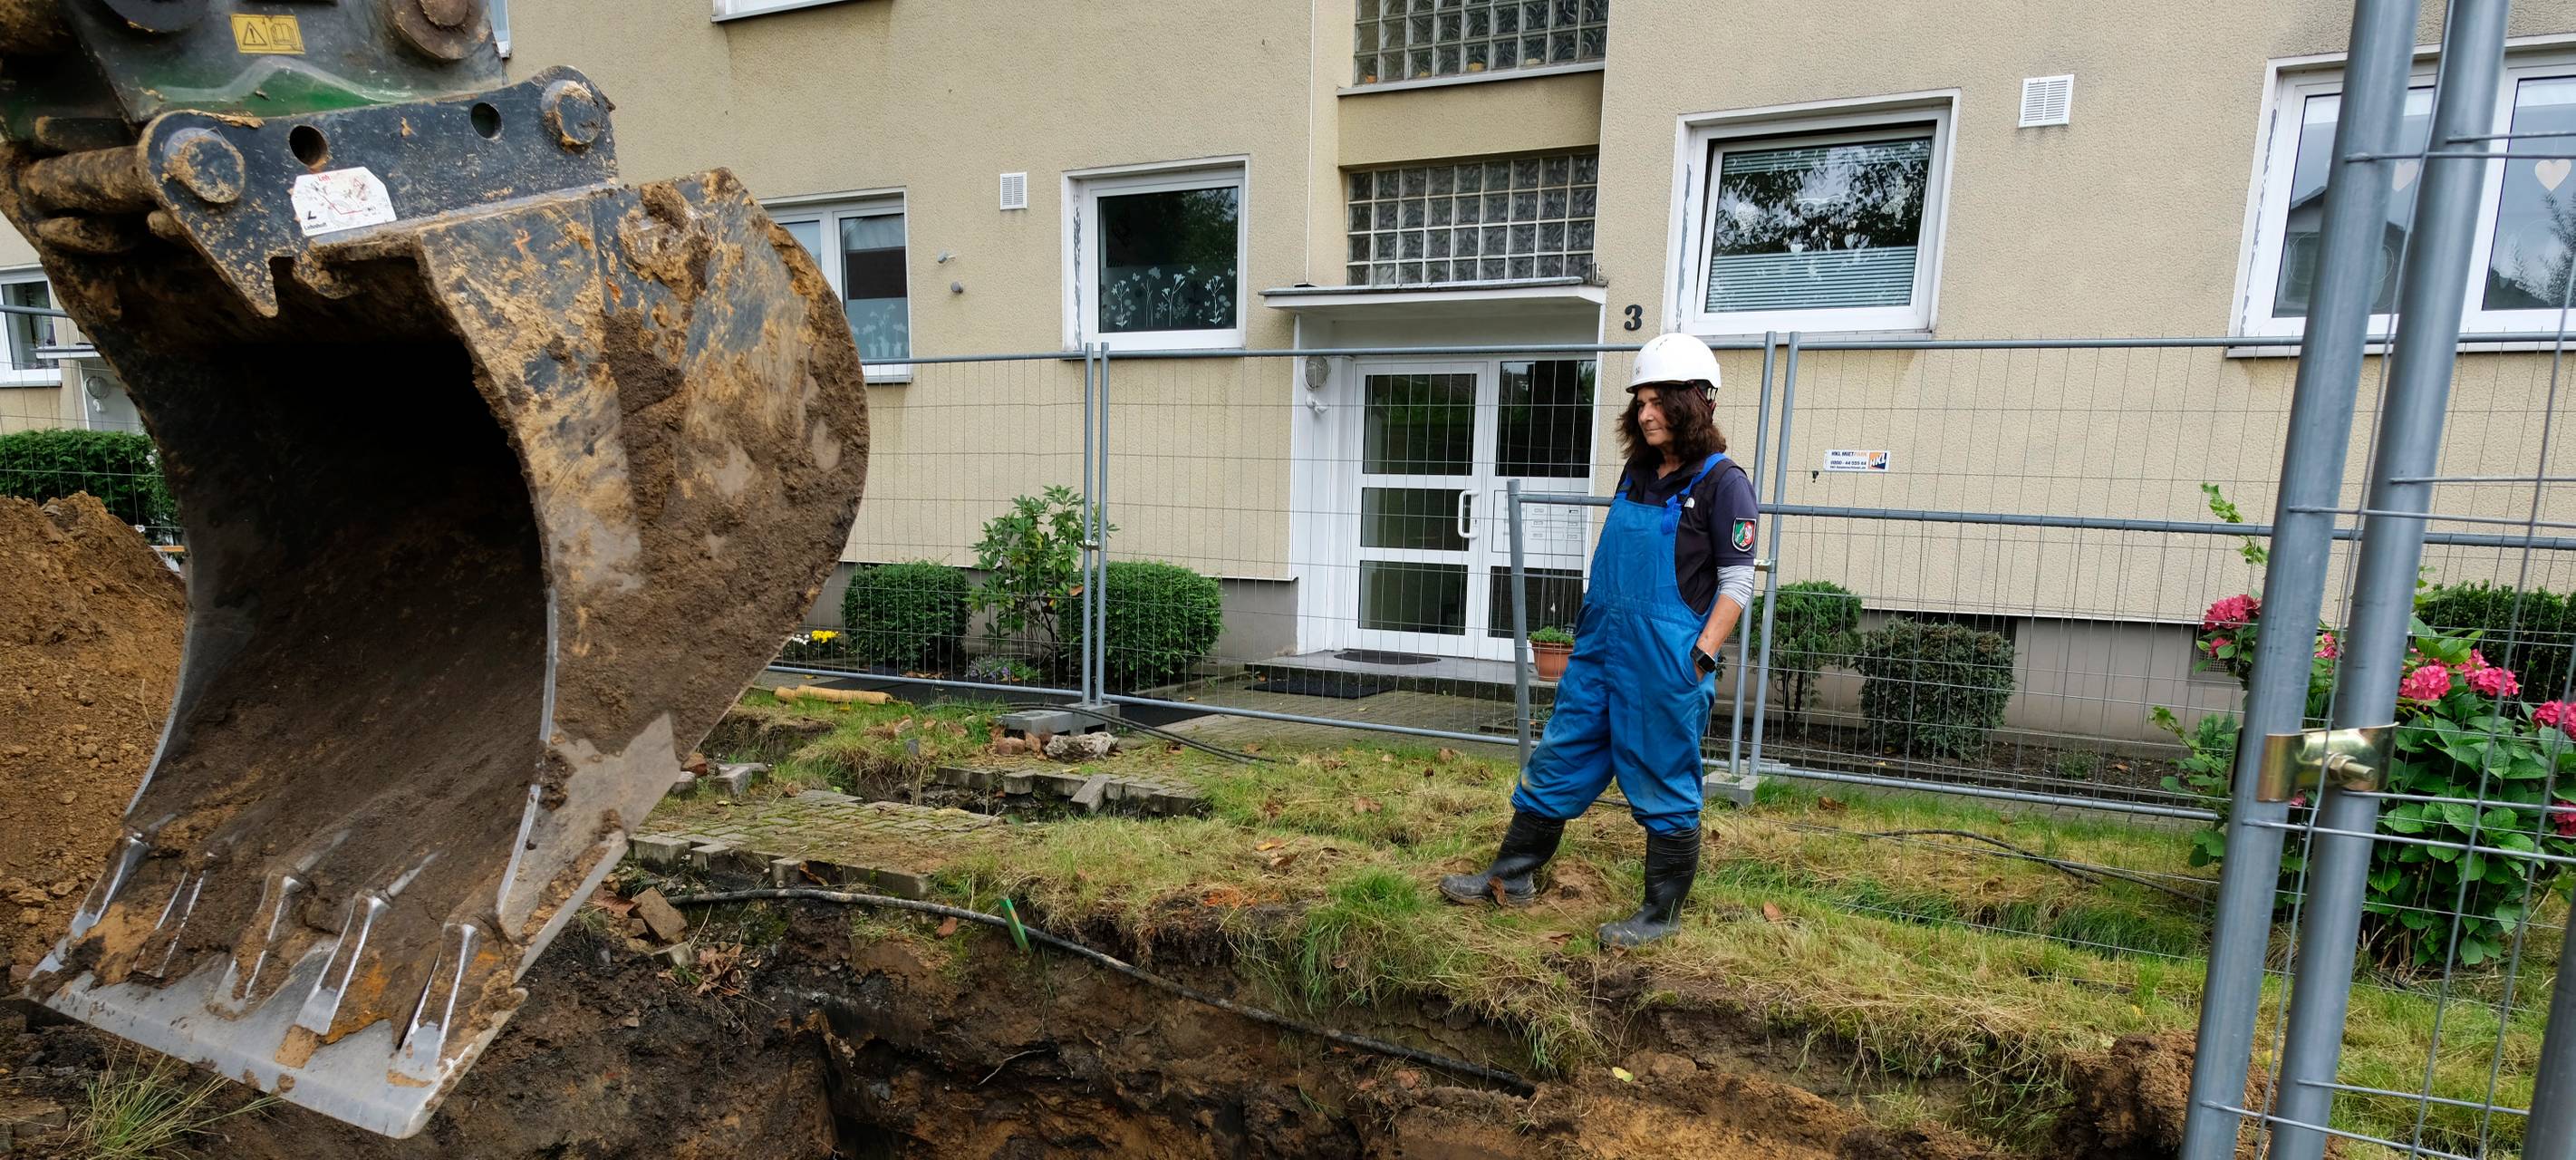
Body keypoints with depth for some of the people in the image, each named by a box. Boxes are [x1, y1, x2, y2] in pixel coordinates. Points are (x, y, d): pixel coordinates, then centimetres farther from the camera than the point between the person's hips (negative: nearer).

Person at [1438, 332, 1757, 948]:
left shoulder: (1721, 481, -8)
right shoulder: (1637, 473, 12)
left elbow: (1737, 584, -9)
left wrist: (1699, 659, -16)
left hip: (1666, 663, -7)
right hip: (1600, 649, 7)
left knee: (1663, 787, 6)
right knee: (1558, 763, 12)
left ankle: (1663, 913, 22)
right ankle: (1511, 877, 25)